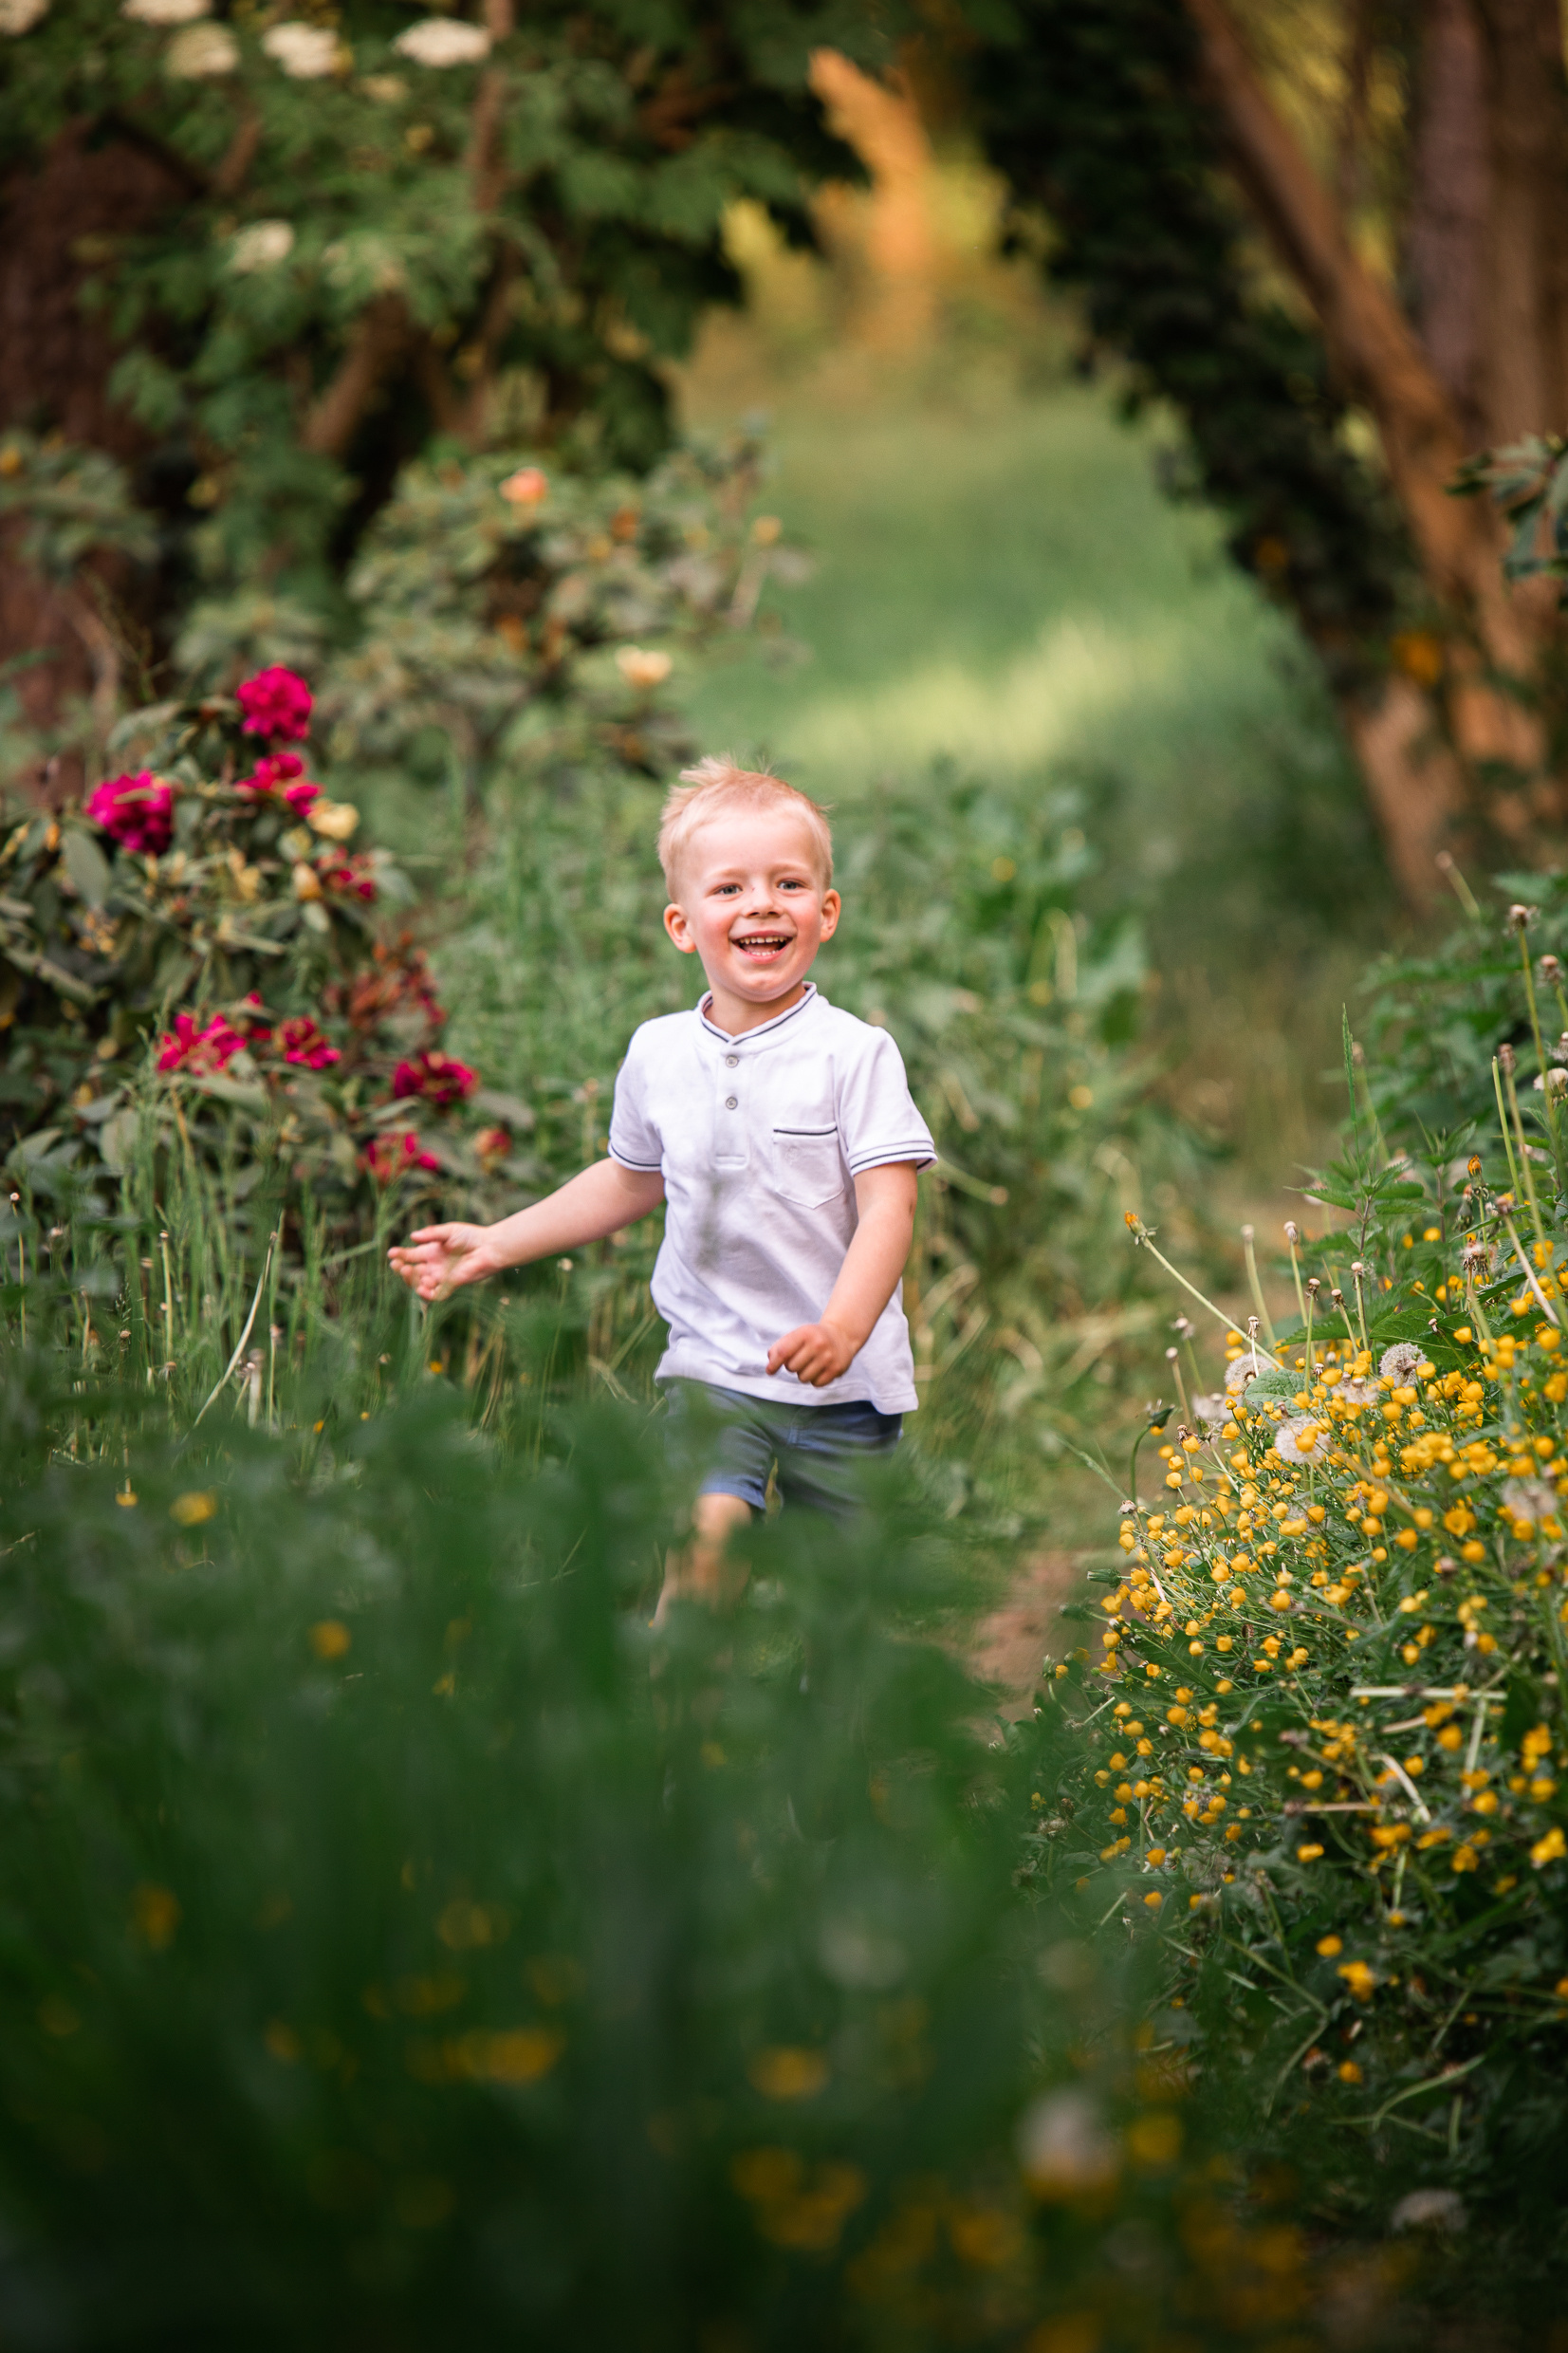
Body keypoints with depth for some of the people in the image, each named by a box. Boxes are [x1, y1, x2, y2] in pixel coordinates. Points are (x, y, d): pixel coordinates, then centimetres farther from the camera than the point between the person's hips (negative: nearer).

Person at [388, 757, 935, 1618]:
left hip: (844, 1382, -2)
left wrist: (843, 1328, -30)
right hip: (713, 1361, 2)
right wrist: (496, 1244, 22)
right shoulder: (657, 1054, 5)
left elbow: (887, 1205, -14)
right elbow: (630, 1182, 23)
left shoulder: (854, 1053, -8)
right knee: (708, 1532, -21)